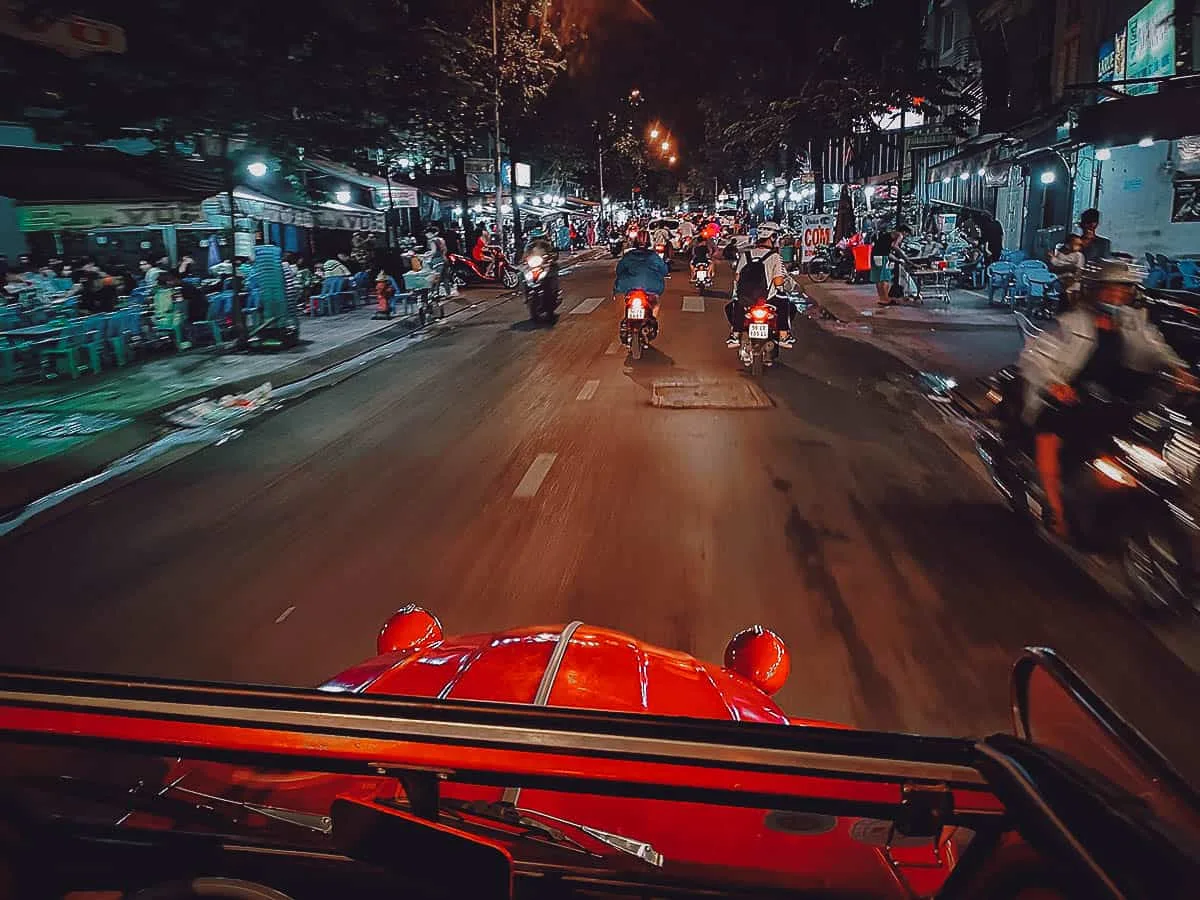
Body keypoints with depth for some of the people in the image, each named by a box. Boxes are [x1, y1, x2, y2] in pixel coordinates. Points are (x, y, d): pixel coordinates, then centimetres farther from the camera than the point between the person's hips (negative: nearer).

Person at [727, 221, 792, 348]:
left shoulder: (745, 255, 2)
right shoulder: (774, 256, -7)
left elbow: (736, 278, 5)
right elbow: (778, 282, -12)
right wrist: (784, 277, 11)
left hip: (743, 299, 2)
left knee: (731, 306, 35)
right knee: (785, 304, 27)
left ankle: (735, 334, 24)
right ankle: (784, 336, 22)